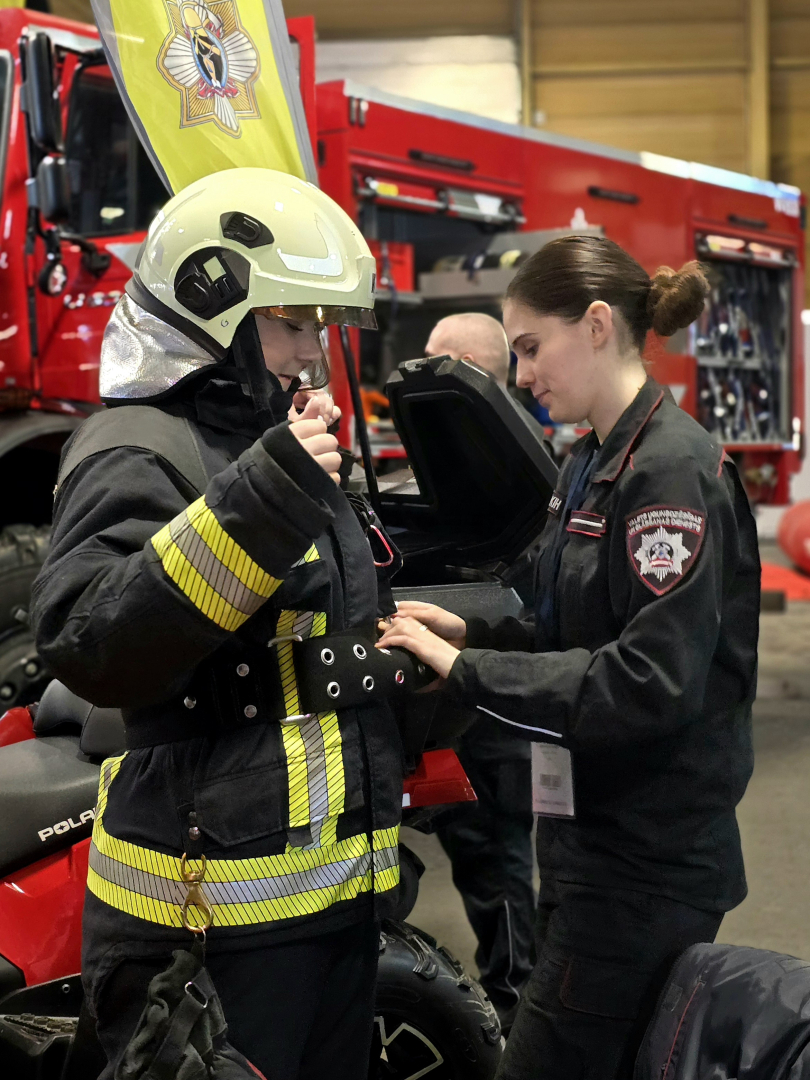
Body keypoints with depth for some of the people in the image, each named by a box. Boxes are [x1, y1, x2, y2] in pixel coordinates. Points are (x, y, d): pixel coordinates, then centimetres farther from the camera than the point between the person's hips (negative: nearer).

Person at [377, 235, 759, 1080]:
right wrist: (474, 635, 3)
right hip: (593, 836, 9)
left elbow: (650, 682, -24)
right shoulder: (594, 462, 12)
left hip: (644, 860, -9)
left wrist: (468, 672, -21)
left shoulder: (673, 470, -17)